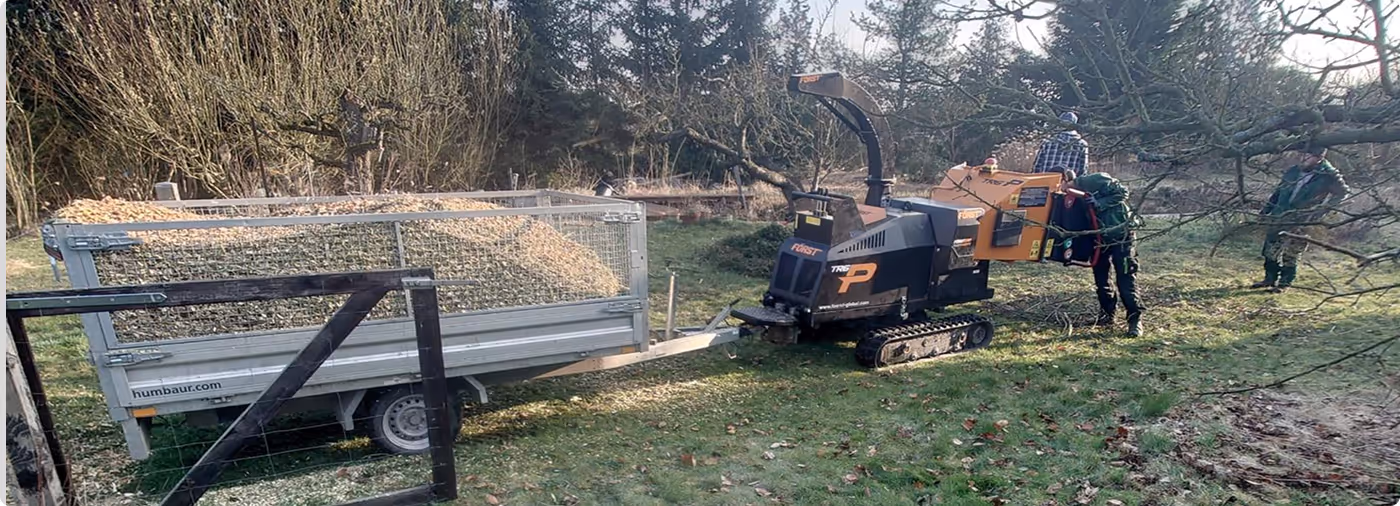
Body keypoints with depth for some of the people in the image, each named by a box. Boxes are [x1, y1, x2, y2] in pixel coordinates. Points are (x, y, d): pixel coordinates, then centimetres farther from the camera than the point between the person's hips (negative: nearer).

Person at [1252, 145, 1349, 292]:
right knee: (1270, 250, 11)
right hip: (1279, 217, 5)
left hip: (1300, 222, -5)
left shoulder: (1328, 176, -10)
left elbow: (1343, 192, -1)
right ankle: (1270, 279, 24)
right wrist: (1267, 208, 13)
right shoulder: (1294, 171, 5)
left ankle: (1284, 283, 14)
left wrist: (1323, 208, -10)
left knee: (1290, 255, 1)